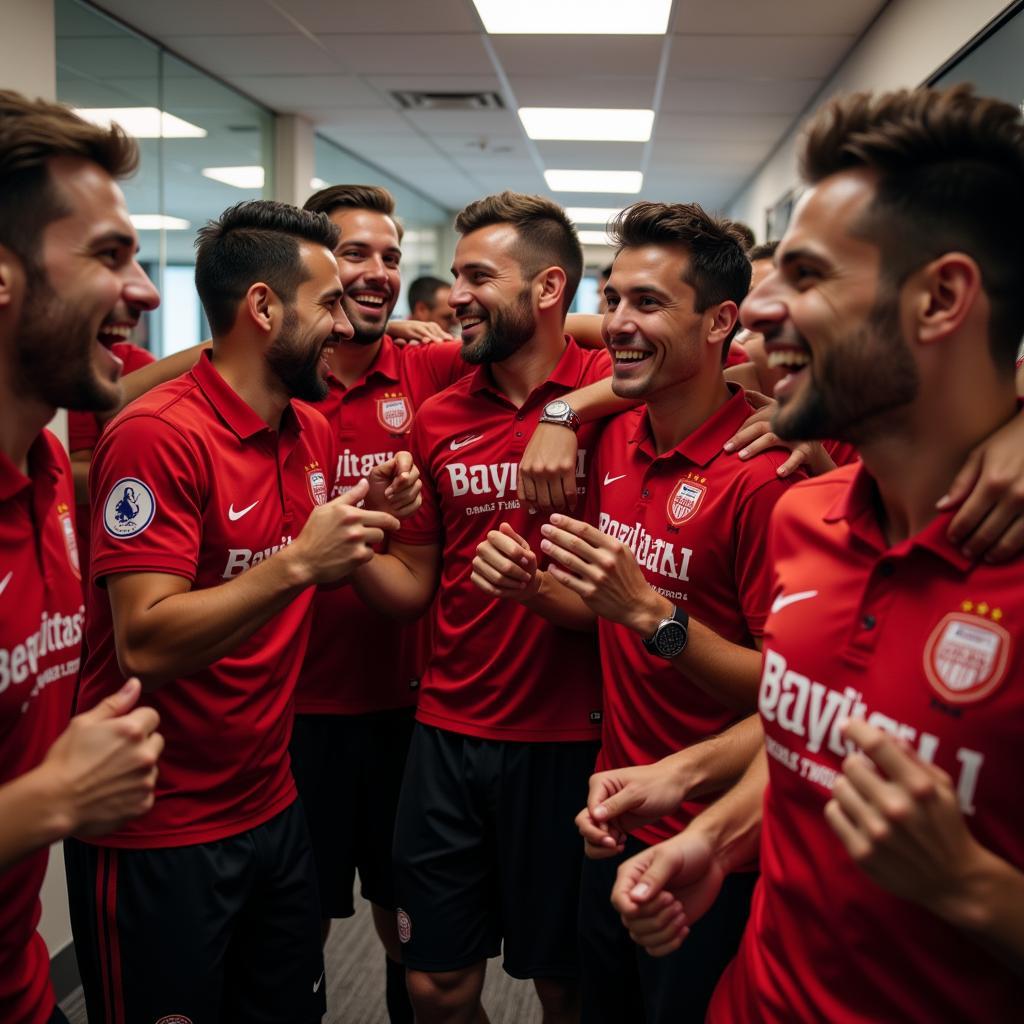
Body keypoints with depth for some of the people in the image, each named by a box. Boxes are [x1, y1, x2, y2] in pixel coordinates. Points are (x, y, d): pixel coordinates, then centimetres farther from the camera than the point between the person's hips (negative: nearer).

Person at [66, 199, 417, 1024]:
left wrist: (367, 517, -1)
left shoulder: (314, 430, 4)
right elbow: (145, 647, -24)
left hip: (273, 807, 7)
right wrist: (297, 562, -33)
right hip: (158, 836, -7)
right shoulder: (157, 435, -20)